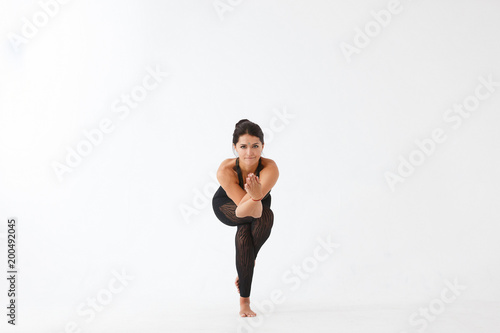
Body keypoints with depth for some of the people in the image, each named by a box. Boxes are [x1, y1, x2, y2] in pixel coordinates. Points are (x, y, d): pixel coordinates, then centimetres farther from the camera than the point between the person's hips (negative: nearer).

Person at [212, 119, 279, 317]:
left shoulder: (270, 168, -38)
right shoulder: (225, 170, -39)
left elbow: (258, 198, -52)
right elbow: (242, 207, -44)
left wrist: (255, 194, -75)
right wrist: (253, 196, -65)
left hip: (258, 205, 2)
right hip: (227, 208, -2)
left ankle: (244, 302, -3)